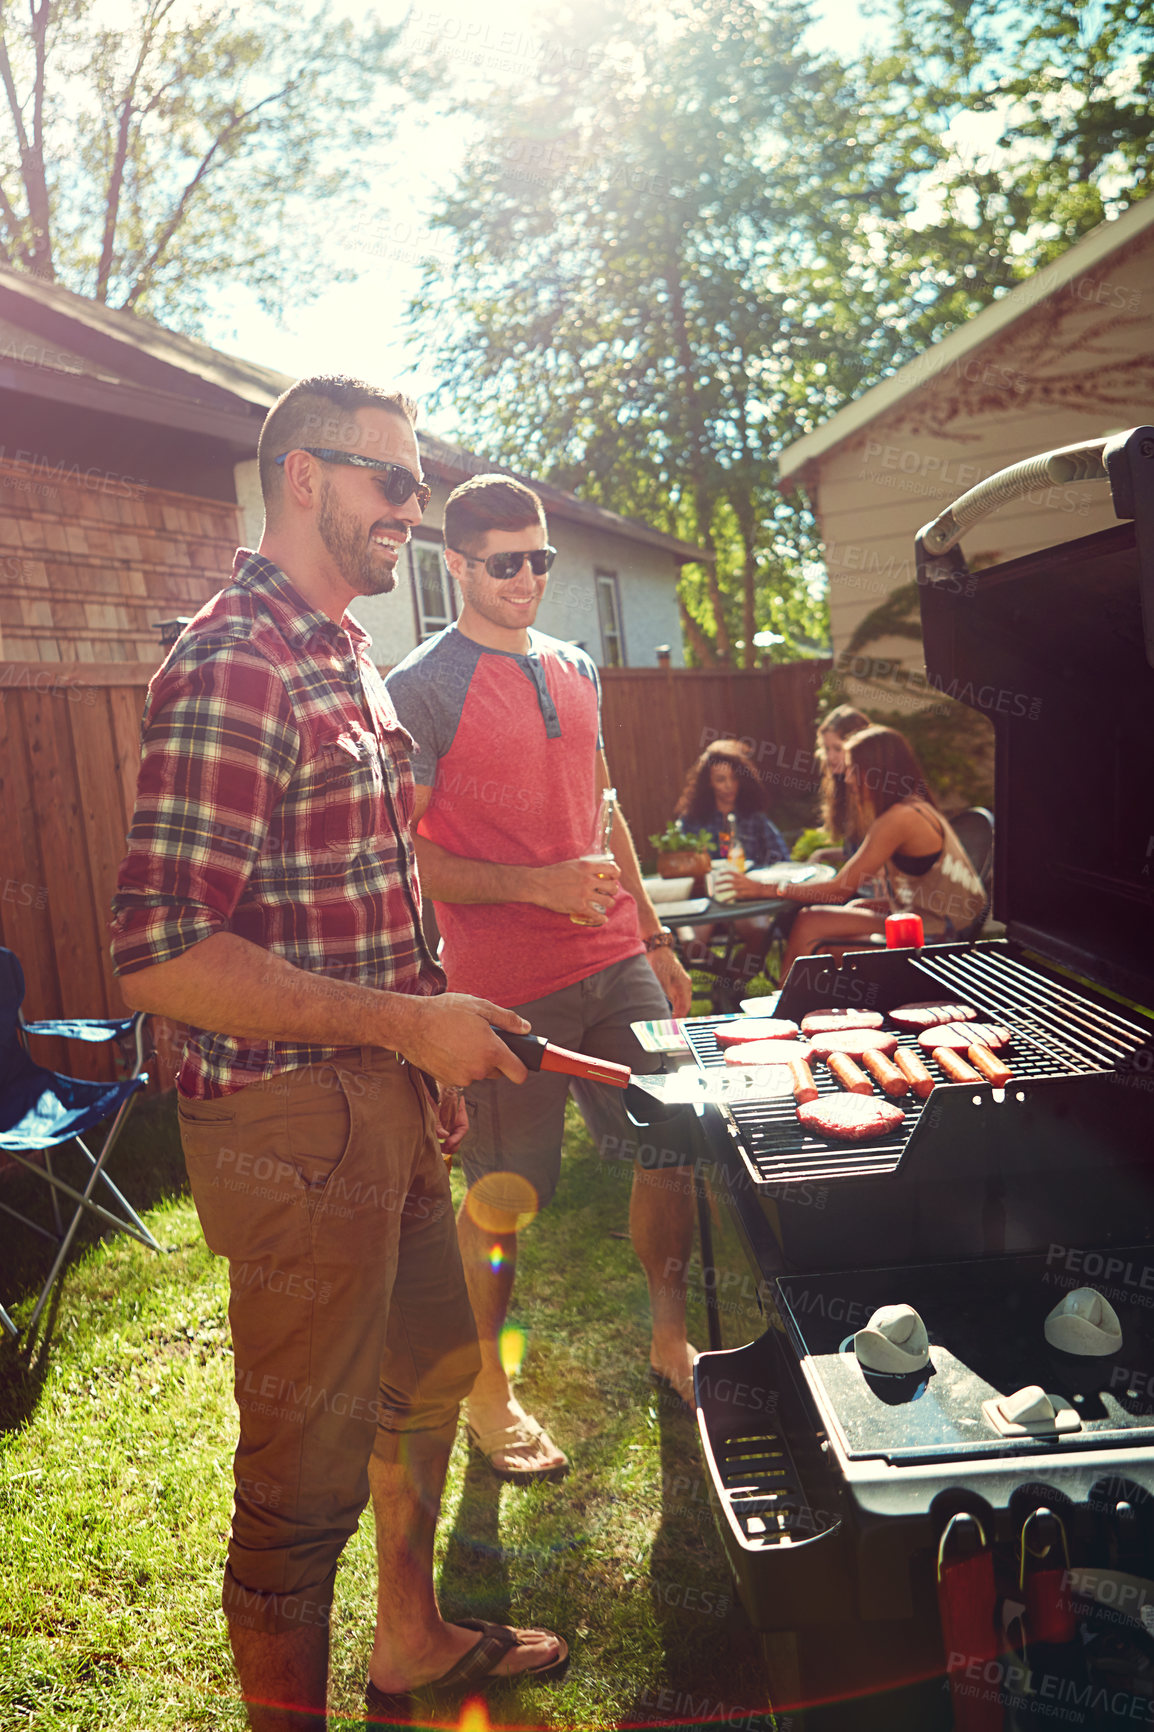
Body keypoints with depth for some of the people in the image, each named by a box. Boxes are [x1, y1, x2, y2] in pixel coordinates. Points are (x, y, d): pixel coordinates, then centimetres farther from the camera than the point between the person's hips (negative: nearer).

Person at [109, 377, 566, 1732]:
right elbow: (163, 957, -27)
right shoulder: (232, 667, -19)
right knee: (307, 1467, 6)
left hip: (389, 1102, 10)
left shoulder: (342, 655, 13)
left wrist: (431, 1059, 16)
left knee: (428, 1375, 25)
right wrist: (412, 1023, -22)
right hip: (293, 1124, -10)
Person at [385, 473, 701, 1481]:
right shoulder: (421, 691, -8)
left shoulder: (575, 669, 13)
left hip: (615, 962, 6)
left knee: (679, 1148, 10)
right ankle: (488, 1391, 27)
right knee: (502, 1198, 5)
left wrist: (655, 937, 19)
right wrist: (536, 886, -21)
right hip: (508, 984, -6)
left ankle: (672, 1341, 32)